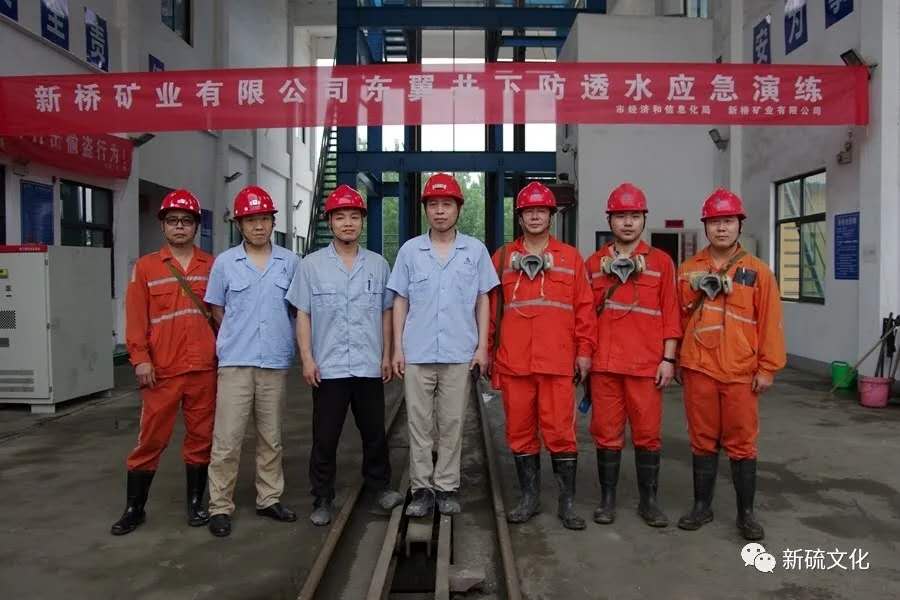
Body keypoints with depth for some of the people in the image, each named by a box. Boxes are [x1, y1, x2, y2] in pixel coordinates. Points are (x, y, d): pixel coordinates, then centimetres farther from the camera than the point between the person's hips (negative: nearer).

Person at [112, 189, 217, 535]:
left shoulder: (211, 266, 7)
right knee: (151, 439, 5)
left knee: (201, 437, 9)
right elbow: (136, 317, 0)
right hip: (162, 370, -1)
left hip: (203, 367, 1)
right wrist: (140, 359, -8)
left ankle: (196, 503, 23)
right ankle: (134, 508, 19)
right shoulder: (145, 267, 4)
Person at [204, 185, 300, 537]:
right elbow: (217, 310, 9)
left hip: (276, 362, 2)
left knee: (271, 438, 12)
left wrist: (281, 339, 7)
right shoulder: (224, 262, 2)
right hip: (235, 362, -1)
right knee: (227, 441, -1)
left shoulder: (290, 262, 4)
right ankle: (220, 507, 10)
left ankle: (269, 499, 25)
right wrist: (237, 338, 7)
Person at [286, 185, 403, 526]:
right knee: (325, 438, 5)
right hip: (328, 368, -1)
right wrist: (307, 358, -5)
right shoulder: (312, 265, 2)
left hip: (369, 367, 2)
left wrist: (386, 355, 6)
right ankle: (323, 499, 18)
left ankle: (379, 485, 32)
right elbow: (302, 314, 2)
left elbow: (386, 312, 11)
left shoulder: (378, 264, 7)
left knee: (374, 432, 13)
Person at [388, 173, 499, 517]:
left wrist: (482, 346, 0)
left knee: (452, 423, 7)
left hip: (460, 353, 0)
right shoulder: (410, 250, 5)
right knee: (419, 423, 6)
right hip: (417, 353, 1)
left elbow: (483, 300, 6)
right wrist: (397, 348, 1)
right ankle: (421, 488, 17)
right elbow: (400, 301, 7)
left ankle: (447, 488, 19)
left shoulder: (475, 250, 4)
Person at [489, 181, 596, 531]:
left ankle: (568, 502, 14)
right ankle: (529, 498, 22)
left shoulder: (570, 257, 9)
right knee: (520, 432, 8)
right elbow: (489, 307, 10)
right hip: (513, 362, 2)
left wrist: (584, 350, 1)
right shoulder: (502, 258, 11)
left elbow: (584, 308, 6)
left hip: (558, 363, -1)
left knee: (560, 432, 0)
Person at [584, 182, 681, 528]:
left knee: (648, 433, 6)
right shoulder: (594, 263, 10)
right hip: (604, 363, 1)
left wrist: (668, 359, -4)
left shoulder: (661, 262, 5)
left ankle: (649, 500, 19)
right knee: (606, 432, 7)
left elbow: (670, 314, 2)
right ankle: (607, 499, 19)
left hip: (647, 364, -1)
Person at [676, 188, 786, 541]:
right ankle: (702, 506, 22)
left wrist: (768, 368, -4)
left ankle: (746, 513, 19)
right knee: (703, 441, 11)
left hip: (741, 373, -1)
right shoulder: (688, 270, 6)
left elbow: (770, 322, -1)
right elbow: (679, 318, 9)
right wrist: (676, 361, 7)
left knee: (741, 443, 6)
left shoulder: (757, 271, 1)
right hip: (698, 370, 2)